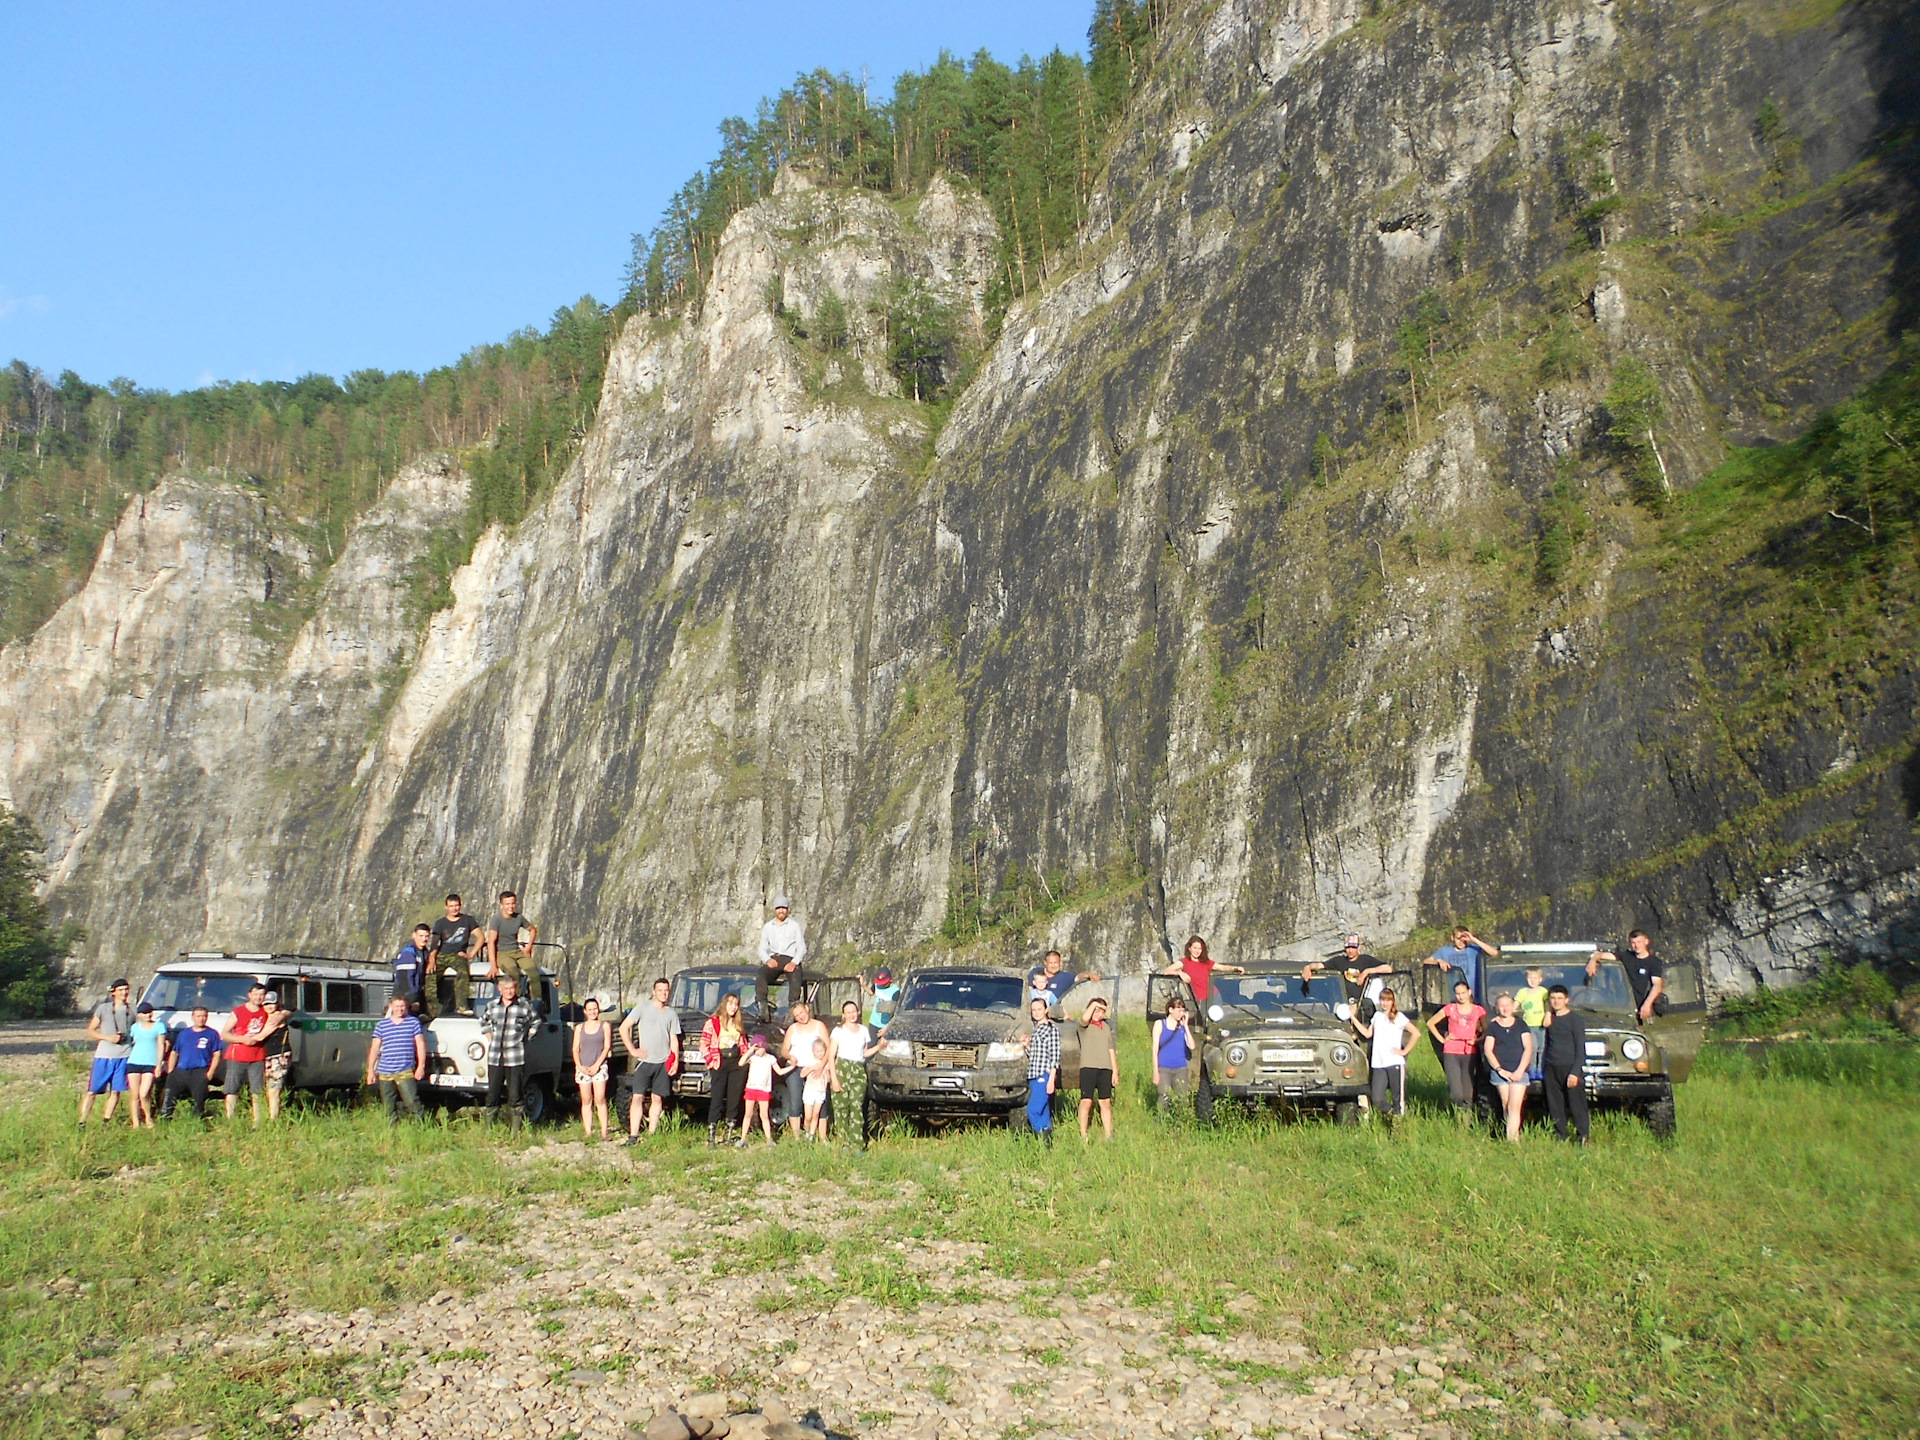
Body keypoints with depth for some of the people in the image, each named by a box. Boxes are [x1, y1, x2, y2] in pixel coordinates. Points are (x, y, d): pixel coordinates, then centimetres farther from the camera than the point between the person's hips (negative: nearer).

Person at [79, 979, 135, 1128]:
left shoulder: (132, 1010, 11)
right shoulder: (103, 1008, 4)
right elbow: (90, 1031, 4)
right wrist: (108, 1037, -10)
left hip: (124, 1055, 2)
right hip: (104, 1055, -2)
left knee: (115, 1091, 2)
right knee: (92, 1091, -1)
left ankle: (105, 1122, 9)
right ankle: (82, 1122, 2)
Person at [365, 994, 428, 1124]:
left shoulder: (413, 1022, 6)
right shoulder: (382, 1025, 11)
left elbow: (420, 1044, 4)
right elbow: (375, 1048, 13)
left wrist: (421, 1066, -4)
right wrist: (371, 1070, 7)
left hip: (405, 1072, -3)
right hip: (384, 1073, 3)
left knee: (412, 1101, -13)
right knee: (388, 1107, 6)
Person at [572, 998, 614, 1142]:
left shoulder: (605, 1026, 7)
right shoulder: (579, 1028, 14)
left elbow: (607, 1047, 1)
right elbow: (575, 1049, 9)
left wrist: (596, 1065, -10)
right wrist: (580, 1066, -7)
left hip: (599, 1067, -2)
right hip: (582, 1068, 2)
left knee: (600, 1099, -10)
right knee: (586, 1101, 1)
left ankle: (604, 1132, -11)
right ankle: (588, 1133, 2)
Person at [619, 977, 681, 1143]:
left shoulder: (672, 1013, 10)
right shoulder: (643, 1007, -1)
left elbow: (674, 1039, 13)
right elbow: (623, 1028, -2)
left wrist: (675, 1061, 4)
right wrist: (632, 1050, -7)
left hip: (663, 1062, 3)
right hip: (644, 1061, -3)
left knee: (657, 1098, 6)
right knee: (637, 1097, -8)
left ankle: (652, 1134, 13)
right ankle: (633, 1136, -6)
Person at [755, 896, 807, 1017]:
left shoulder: (794, 925, 13)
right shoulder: (767, 927, 20)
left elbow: (802, 948, 5)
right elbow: (762, 948, 14)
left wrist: (794, 962, -15)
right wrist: (767, 960, -10)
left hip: (790, 960, -2)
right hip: (773, 960, 2)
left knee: (795, 976, -36)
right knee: (761, 973, -32)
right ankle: (762, 1006, -40)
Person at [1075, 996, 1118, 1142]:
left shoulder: (1107, 1027, 18)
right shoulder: (1085, 1025, 1)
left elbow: (1111, 1049, 18)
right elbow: (1084, 1019, -26)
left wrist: (1115, 1071, 13)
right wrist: (1094, 1004, -14)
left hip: (1105, 1069, 5)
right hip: (1088, 1067, -5)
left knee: (1106, 1102, 7)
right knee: (1086, 1101, -7)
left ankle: (1109, 1135, 10)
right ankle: (1083, 1135, -3)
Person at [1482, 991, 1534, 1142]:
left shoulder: (1520, 1024, 8)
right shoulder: (1492, 1026, 6)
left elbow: (1528, 1048, 3)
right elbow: (1488, 1050, 2)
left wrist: (1520, 1070, -7)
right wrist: (1500, 1070, -8)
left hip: (1518, 1072, -1)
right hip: (1500, 1072, 1)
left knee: (1515, 1107, -10)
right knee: (1506, 1106, 2)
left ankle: (1511, 1138, -14)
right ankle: (1515, 1136, 11)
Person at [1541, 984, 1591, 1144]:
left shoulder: (1575, 1020, -4)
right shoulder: (1550, 1019, 13)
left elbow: (1580, 1049, -8)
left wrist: (1575, 1072, -15)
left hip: (1570, 1068, -6)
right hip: (1551, 1069, 6)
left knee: (1577, 1105, -6)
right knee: (1555, 1106, 6)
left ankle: (1583, 1138, -4)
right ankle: (1559, 1138, 12)